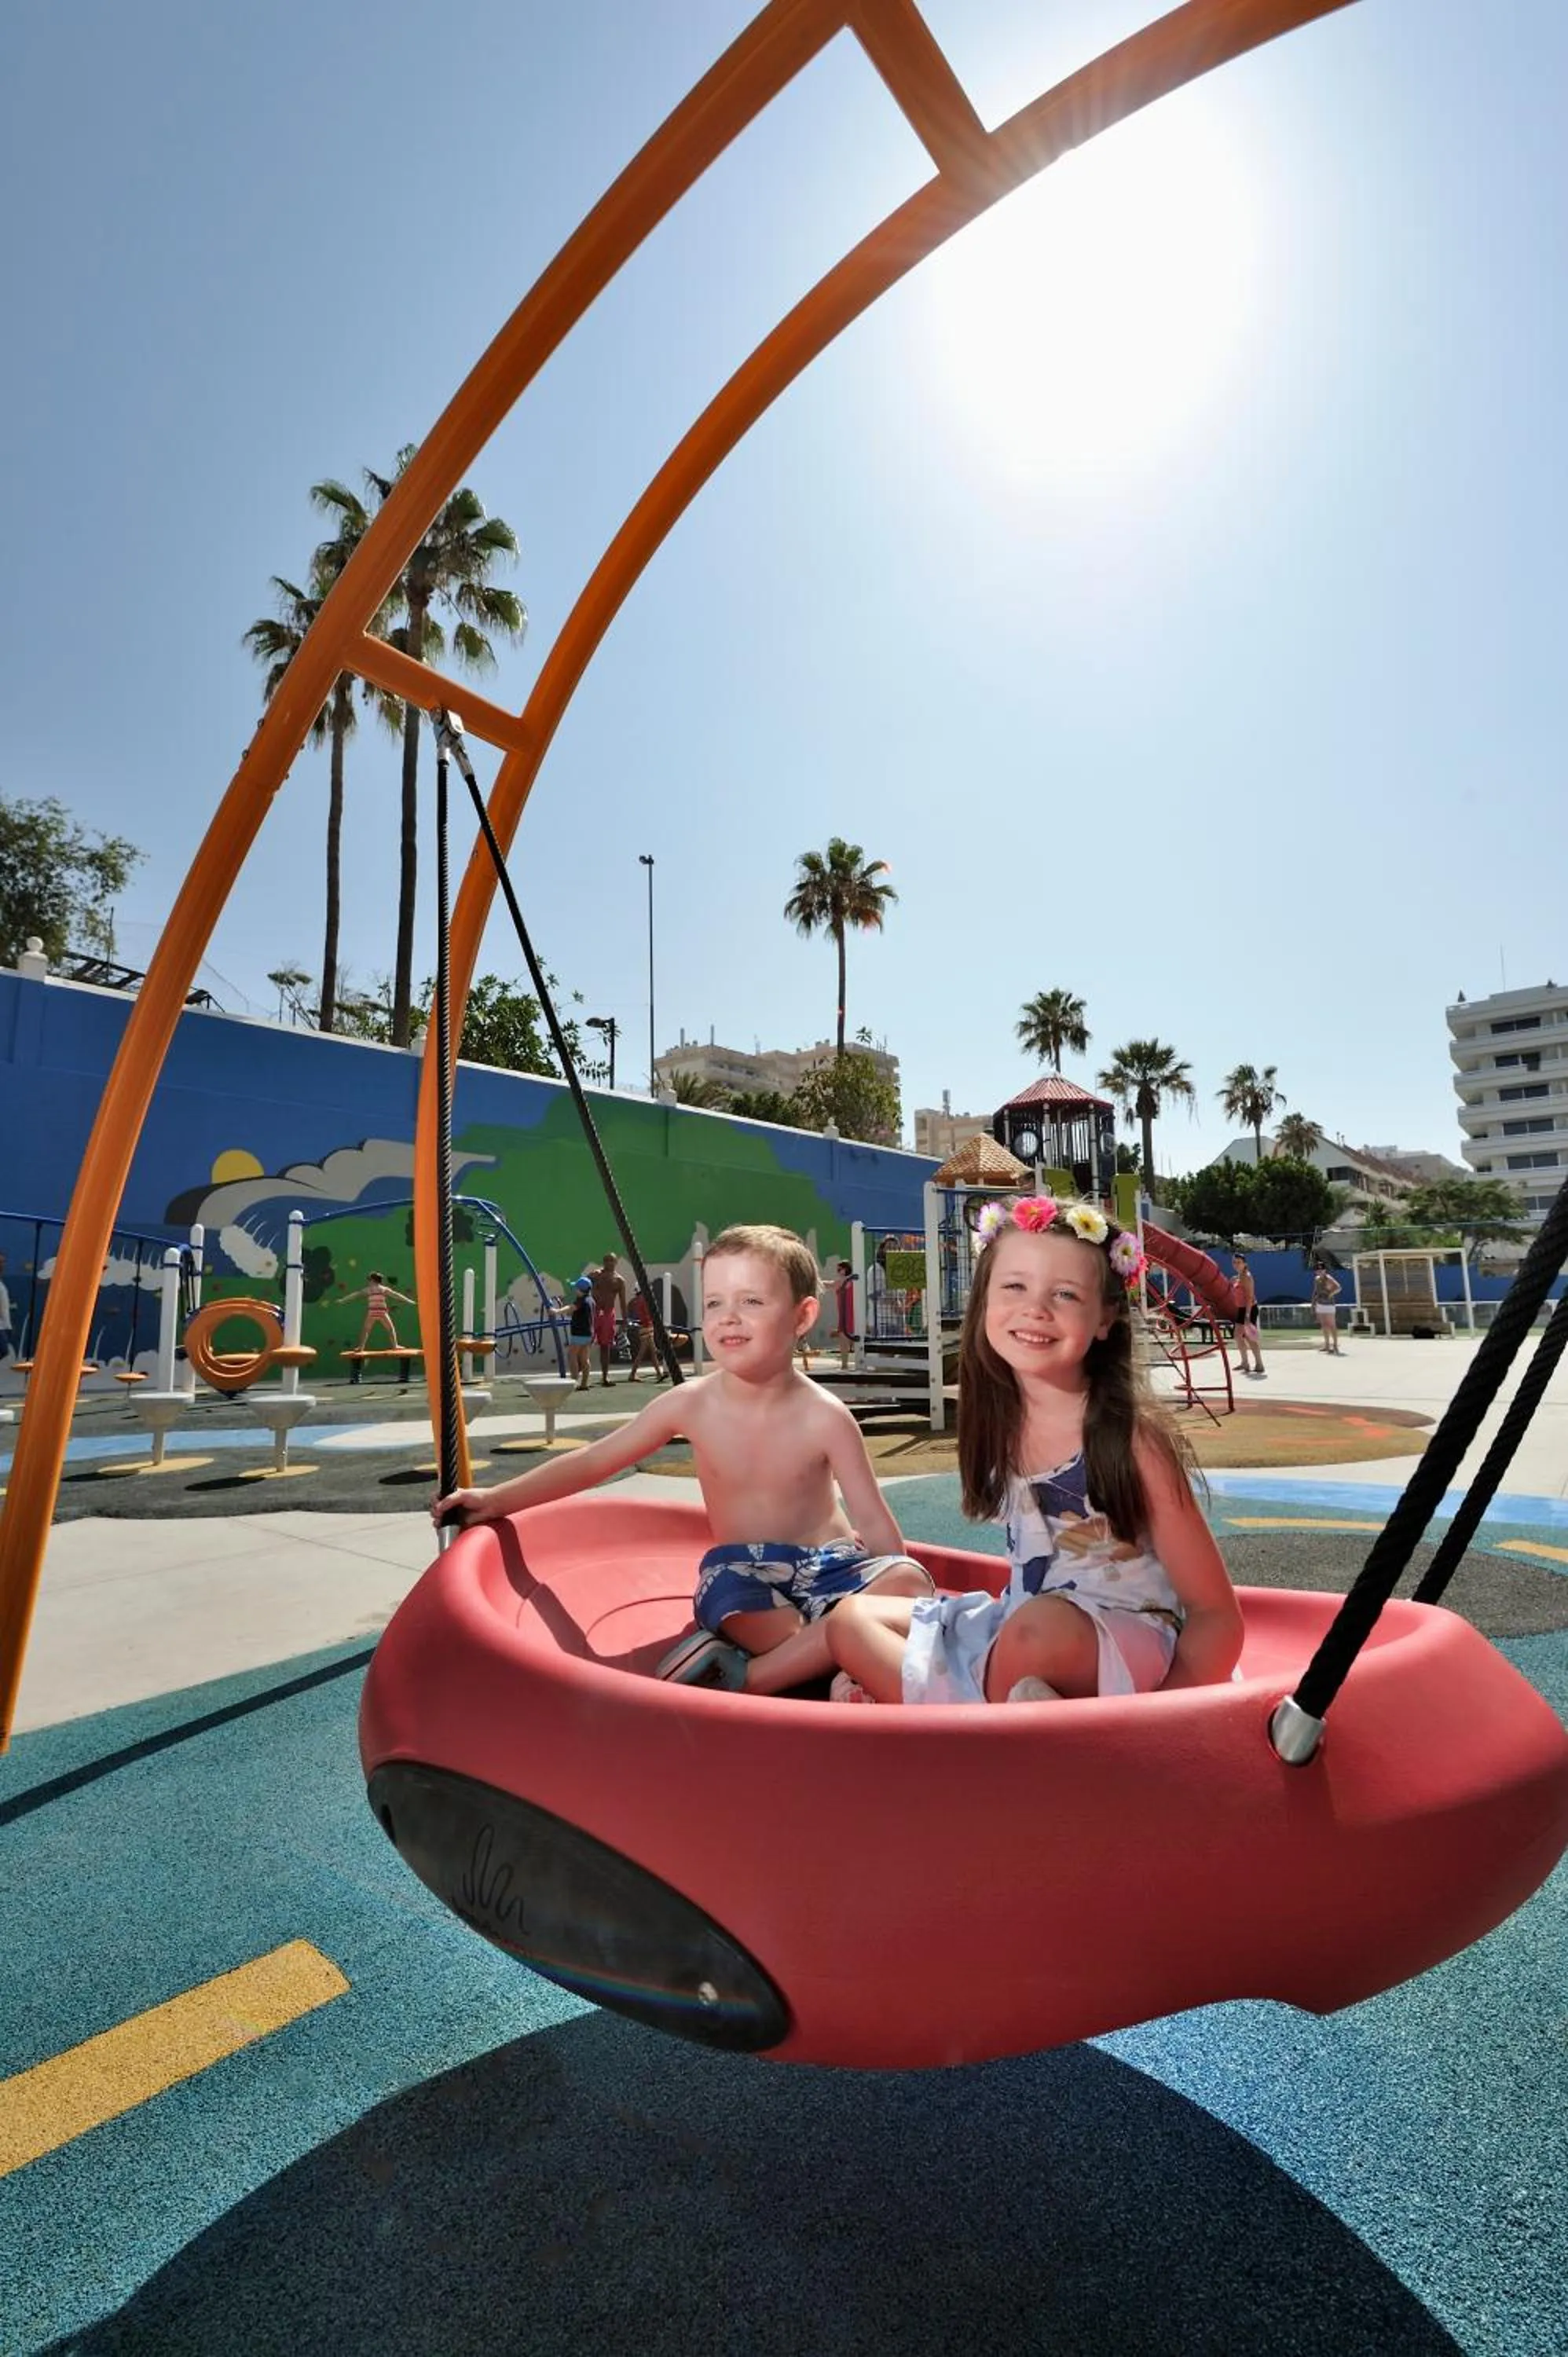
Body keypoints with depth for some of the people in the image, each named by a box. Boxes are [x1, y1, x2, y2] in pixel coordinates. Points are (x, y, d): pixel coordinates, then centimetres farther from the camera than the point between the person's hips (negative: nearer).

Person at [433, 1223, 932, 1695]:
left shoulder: (824, 1417, -13)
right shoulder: (691, 1404, -9)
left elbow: (876, 1523, -10)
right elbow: (593, 1461, 0)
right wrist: (497, 1500, -2)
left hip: (828, 1564, 2)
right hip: (742, 1572, -1)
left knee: (910, 1581, -30)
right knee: (727, 1601, -38)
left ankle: (744, 1678, -29)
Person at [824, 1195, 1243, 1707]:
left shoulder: (1129, 1436, -17)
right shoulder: (997, 1417, -1)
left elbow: (1217, 1616, -13)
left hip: (1126, 1649, -6)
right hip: (1017, 1628, 7)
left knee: (1039, 1629, -37)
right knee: (852, 1621, -3)